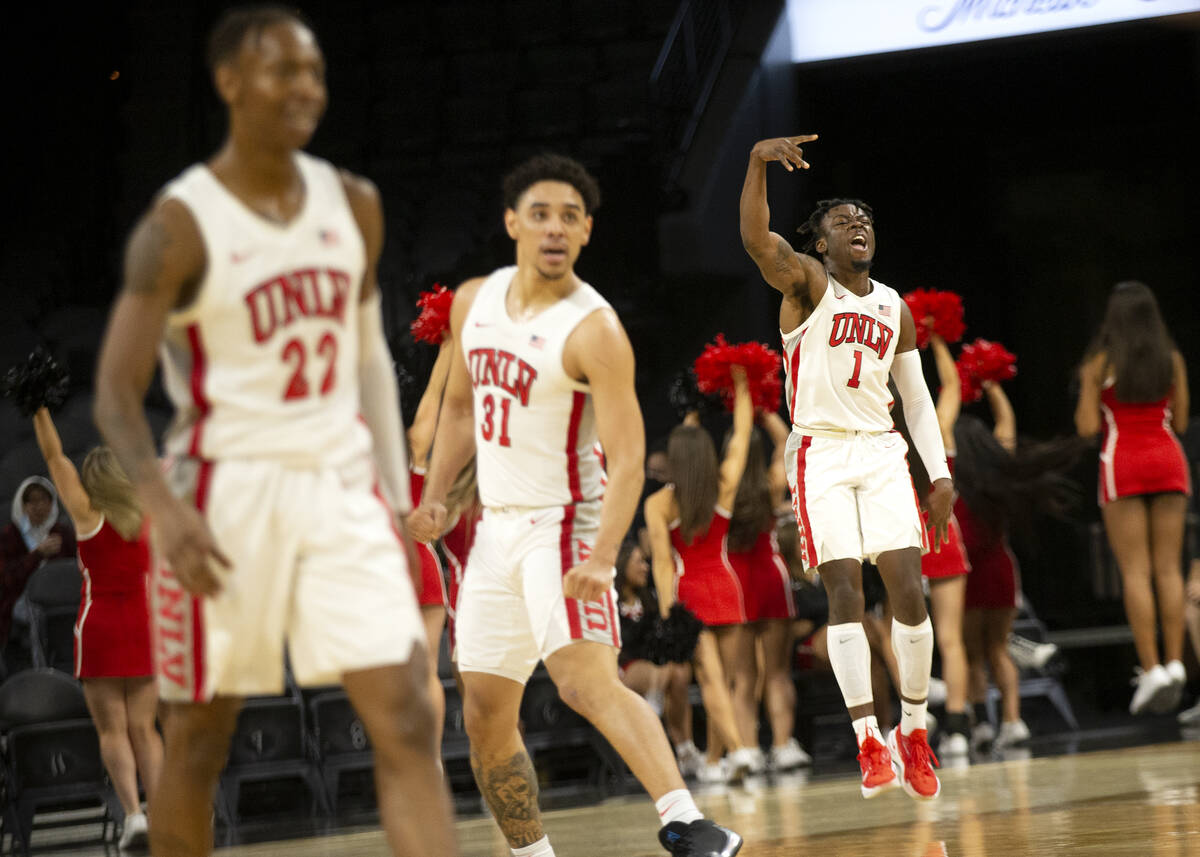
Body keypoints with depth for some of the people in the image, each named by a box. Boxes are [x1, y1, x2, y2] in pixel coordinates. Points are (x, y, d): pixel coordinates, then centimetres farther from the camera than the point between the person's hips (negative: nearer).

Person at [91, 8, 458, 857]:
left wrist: (397, 499, 12)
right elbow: (117, 392, -12)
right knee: (200, 741, 7)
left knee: (407, 721, -7)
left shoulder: (353, 205, 7)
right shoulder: (180, 225, -9)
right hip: (226, 495, -4)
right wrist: (166, 508, -27)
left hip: (340, 485, 4)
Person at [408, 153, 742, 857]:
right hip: (498, 528, 8)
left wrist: (602, 557, -34)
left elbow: (627, 458, -22)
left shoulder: (595, 331, -16)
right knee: (485, 715, 9)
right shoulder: (473, 302, 5)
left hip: (563, 523, -7)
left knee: (586, 677, -28)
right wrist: (435, 496, 9)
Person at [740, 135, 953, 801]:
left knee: (909, 590, -5)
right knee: (845, 594, -10)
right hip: (821, 453, -4)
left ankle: (914, 732, 8)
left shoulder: (895, 308, 14)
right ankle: (869, 741, -8)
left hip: (881, 452, 4)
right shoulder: (807, 283, -2)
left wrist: (939, 474, 7)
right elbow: (756, 240, -23)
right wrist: (758, 162, -39)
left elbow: (916, 396, 17)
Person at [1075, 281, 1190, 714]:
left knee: (1135, 571, -4)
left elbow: (1087, 427, -4)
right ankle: (1175, 663, -4)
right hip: (1168, 462, 3)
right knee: (1168, 568, 4)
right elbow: (1180, 422, 10)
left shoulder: (1099, 363, -3)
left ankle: (1152, 669, -12)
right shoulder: (1172, 360, 5)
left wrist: (1084, 401, 15)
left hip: (1123, 463, -3)